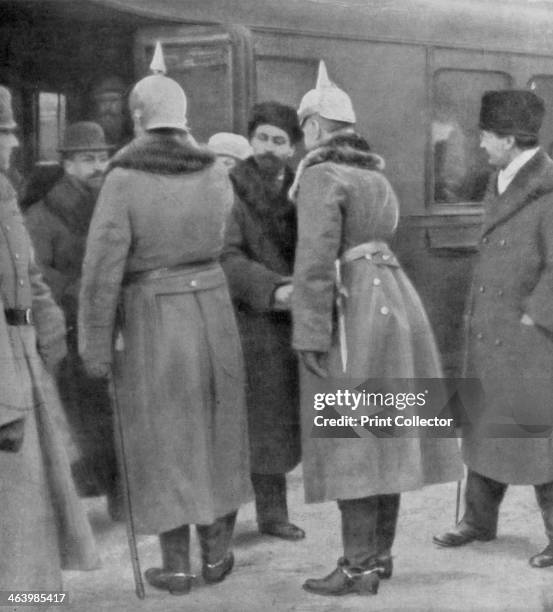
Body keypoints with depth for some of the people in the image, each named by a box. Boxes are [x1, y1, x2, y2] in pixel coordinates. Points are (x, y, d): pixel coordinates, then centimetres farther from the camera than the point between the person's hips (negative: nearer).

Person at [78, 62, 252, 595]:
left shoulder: (123, 179, -15)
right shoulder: (215, 173, -2)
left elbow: (103, 268, -17)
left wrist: (95, 346, -9)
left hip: (149, 322, -3)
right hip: (212, 311, 3)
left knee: (163, 439, 8)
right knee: (214, 430, 16)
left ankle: (176, 566, 13)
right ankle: (216, 554, 24)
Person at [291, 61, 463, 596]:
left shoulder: (321, 176, -11)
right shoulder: (375, 174, 17)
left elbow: (317, 260, -19)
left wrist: (309, 335, -19)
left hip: (351, 312, -9)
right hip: (392, 296, 9)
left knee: (349, 438, -6)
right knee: (384, 432, 12)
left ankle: (359, 568, -3)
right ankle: (380, 552, 19)